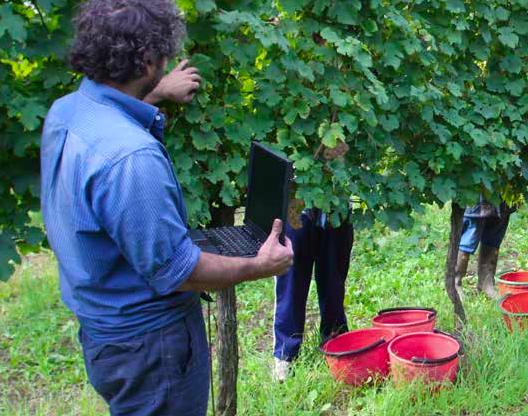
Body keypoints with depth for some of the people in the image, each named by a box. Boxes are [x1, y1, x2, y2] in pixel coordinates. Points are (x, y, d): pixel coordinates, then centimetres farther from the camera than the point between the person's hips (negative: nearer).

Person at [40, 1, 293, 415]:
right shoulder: (130, 156, -33)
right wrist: (261, 266, -12)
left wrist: (157, 96, 32)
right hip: (147, 344, -9)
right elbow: (175, 271, -25)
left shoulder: (64, 111, -3)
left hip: (99, 327, 9)